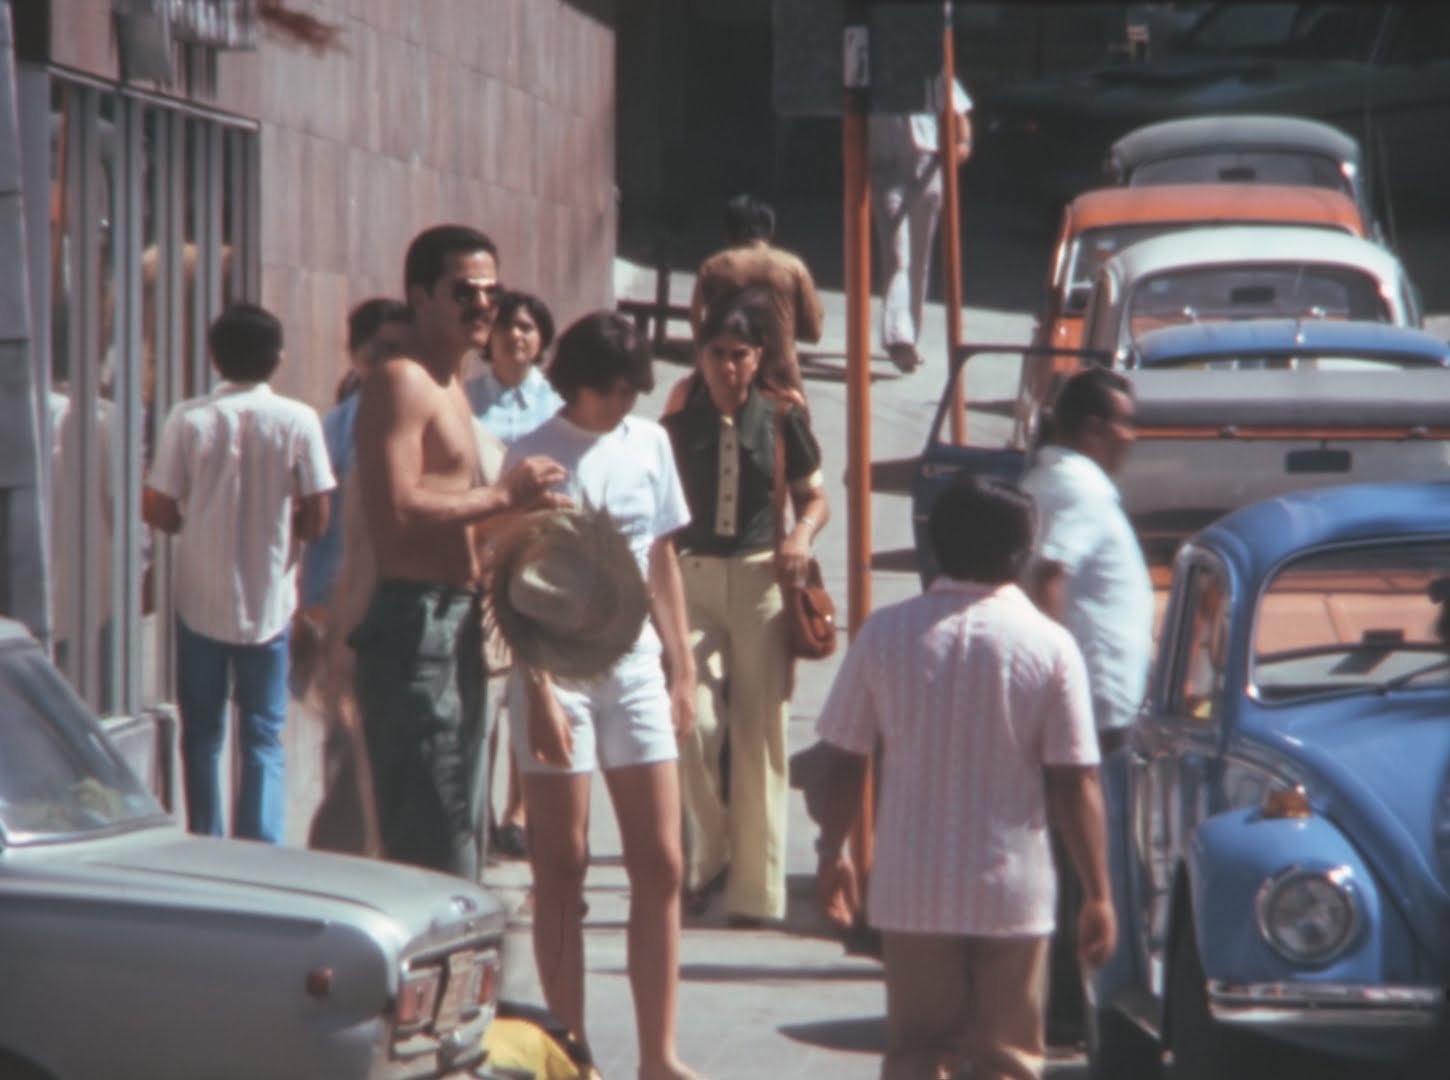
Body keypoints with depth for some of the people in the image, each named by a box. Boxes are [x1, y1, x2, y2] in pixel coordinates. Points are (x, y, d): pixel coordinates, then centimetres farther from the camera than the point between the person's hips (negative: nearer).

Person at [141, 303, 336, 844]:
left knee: (201, 737, 12)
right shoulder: (297, 421, -8)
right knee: (263, 740, 6)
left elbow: (159, 511, -7)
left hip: (200, 601, 0)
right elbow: (316, 520, -6)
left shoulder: (189, 419, -8)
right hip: (267, 602, 0)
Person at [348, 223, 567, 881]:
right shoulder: (400, 382, -11)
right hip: (413, 624, -11)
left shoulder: (450, 387, 21)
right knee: (435, 851, -12)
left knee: (460, 841, 13)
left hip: (454, 623, 11)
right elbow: (395, 512, -23)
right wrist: (502, 495, -16)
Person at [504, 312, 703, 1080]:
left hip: (636, 668, 5)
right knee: (562, 866, 1)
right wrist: (539, 691, -15)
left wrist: (682, 669, 13)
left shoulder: (649, 444, 9)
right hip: (560, 670, -5)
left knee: (659, 864, 3)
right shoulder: (537, 457, -6)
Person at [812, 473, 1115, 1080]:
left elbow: (844, 760, 2)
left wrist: (831, 853, 17)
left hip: (910, 887, 1)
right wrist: (1097, 895, -2)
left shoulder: (885, 634, -3)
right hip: (1013, 891, -1)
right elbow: (1075, 784, -9)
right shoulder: (1050, 645, -8)